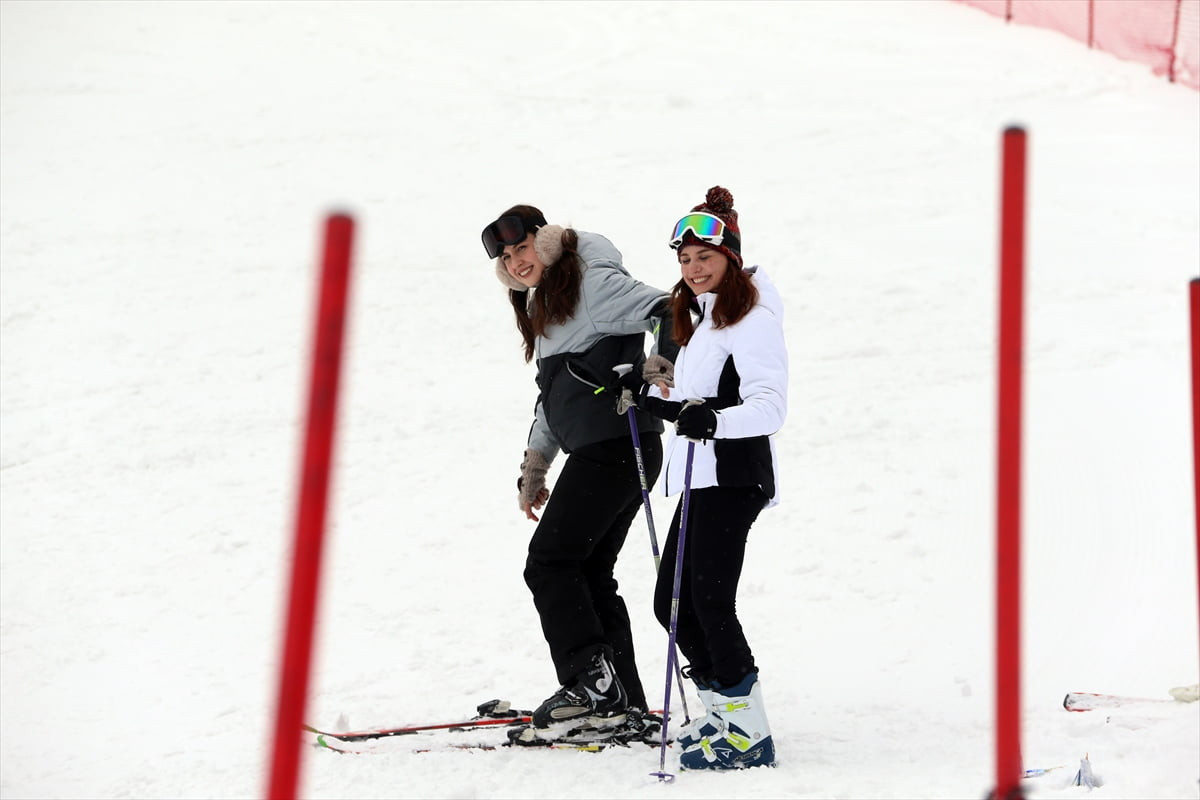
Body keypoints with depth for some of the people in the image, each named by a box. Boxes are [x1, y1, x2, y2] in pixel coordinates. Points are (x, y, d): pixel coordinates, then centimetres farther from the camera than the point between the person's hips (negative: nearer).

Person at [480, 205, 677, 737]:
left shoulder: (592, 283, -8)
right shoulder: (542, 306, 22)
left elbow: (669, 314, -18)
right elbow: (553, 397, 27)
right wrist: (532, 469, 26)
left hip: (613, 445, -10)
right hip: (598, 452, 10)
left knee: (550, 564, -9)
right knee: (589, 573, 9)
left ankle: (593, 682, -8)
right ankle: (623, 703, 11)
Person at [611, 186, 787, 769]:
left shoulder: (751, 319, -11)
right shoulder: (702, 318, 20)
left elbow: (770, 406, -22)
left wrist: (713, 420, -36)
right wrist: (653, 397, 19)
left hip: (733, 476, -10)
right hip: (702, 479, 10)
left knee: (710, 602, -12)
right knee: (673, 603, 10)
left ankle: (747, 732, -4)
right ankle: (722, 711, 22)